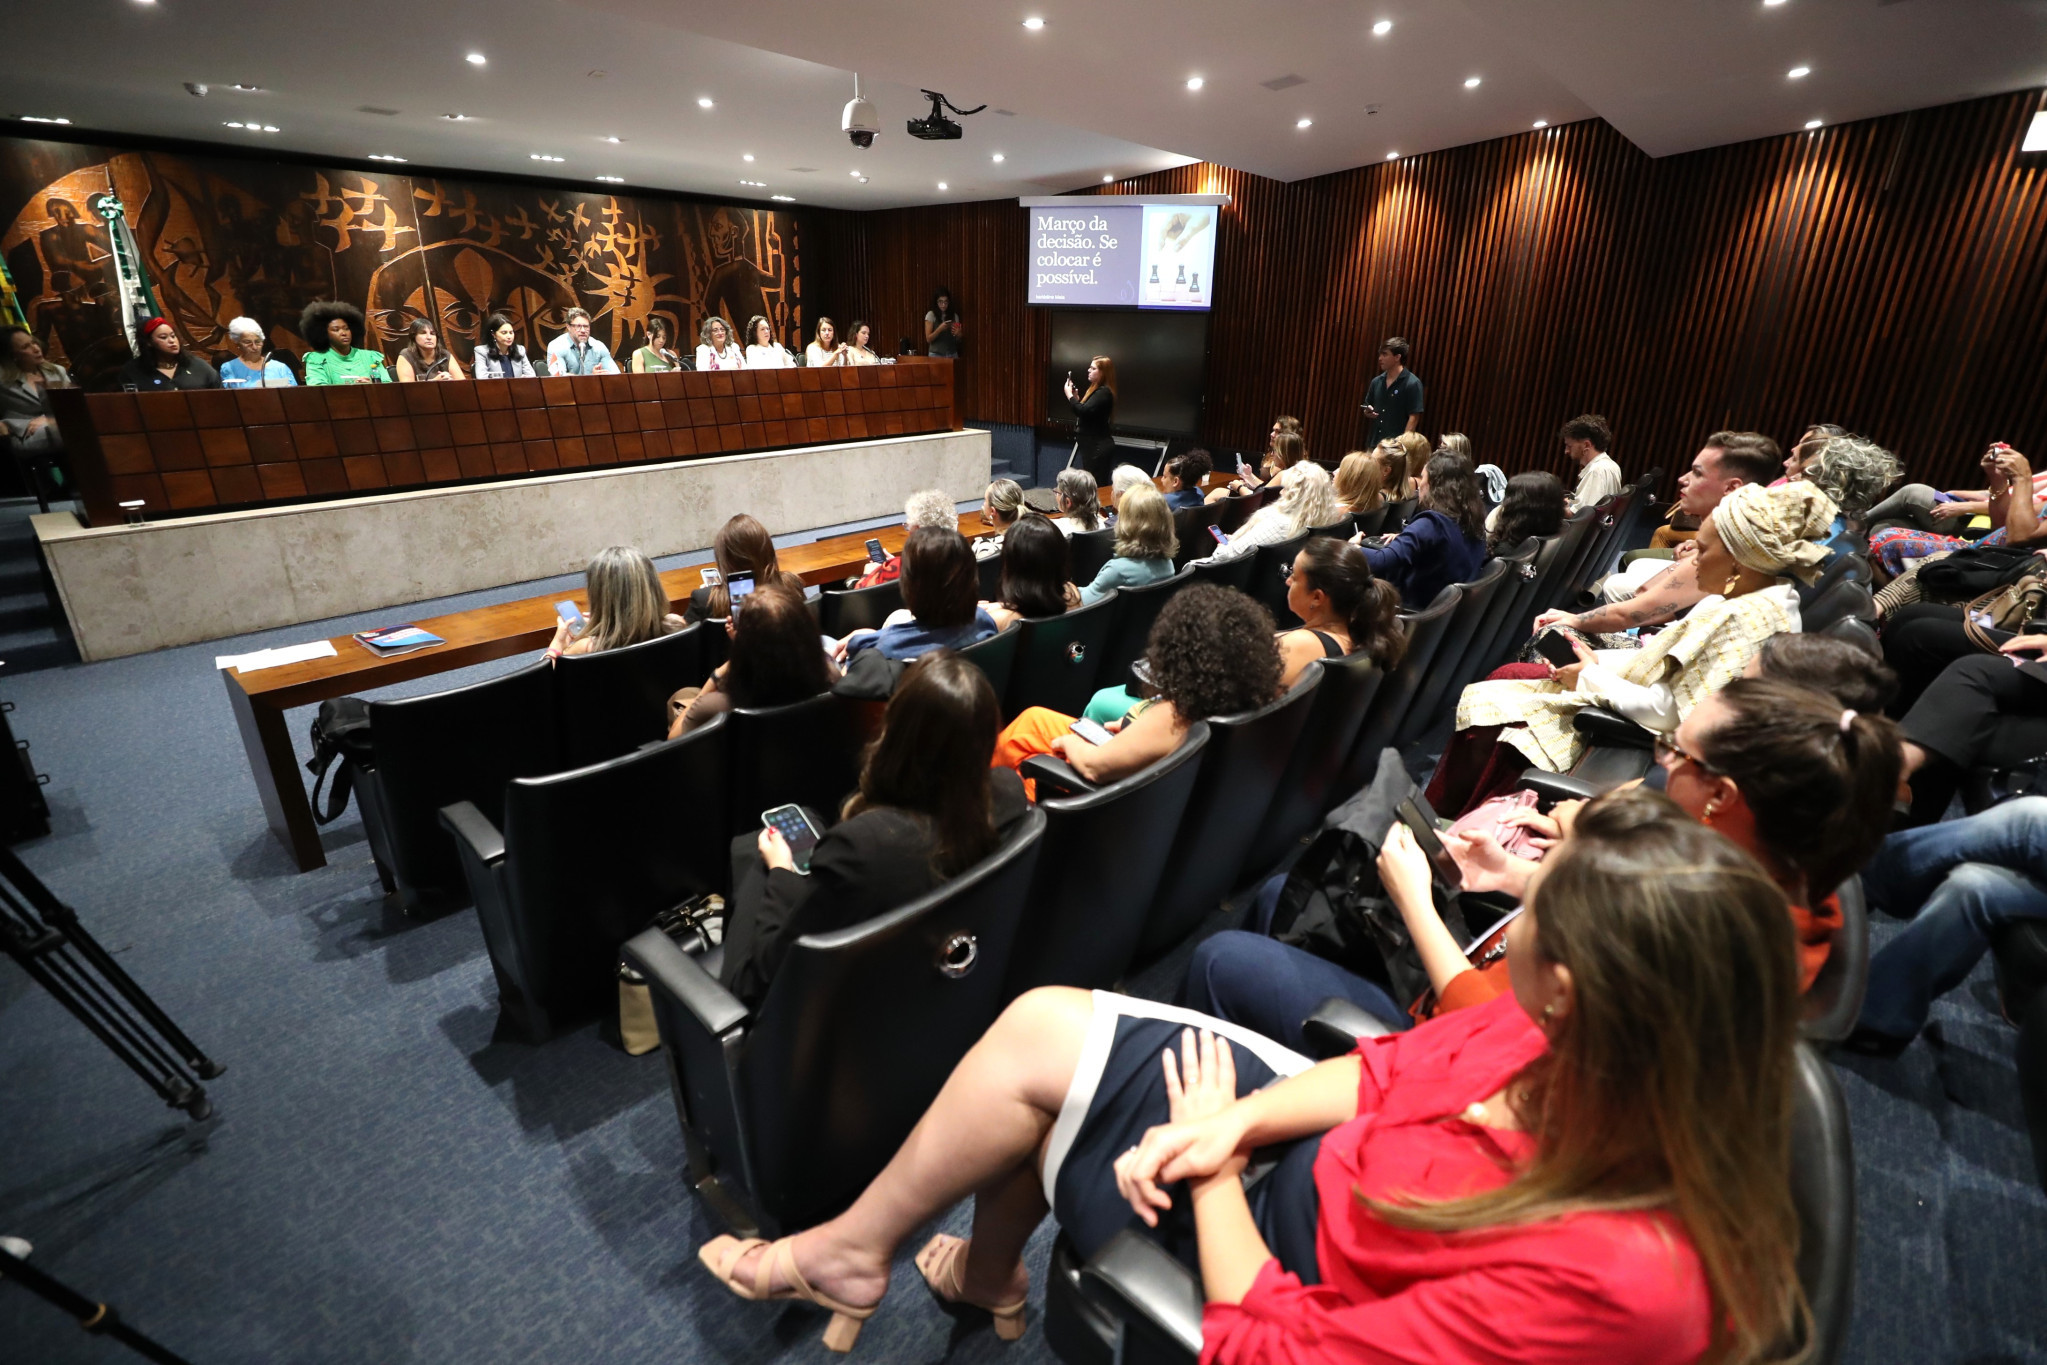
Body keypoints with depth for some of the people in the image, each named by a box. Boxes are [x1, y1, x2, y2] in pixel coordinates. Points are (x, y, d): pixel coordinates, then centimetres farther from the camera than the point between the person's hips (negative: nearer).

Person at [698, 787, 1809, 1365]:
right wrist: (1234, 1121, -16)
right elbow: (1402, 1066, -4)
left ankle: (849, 1251, 22)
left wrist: (1212, 1153, -14)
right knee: (1044, 1026, 0)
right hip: (1330, 1156, 6)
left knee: (1041, 1049, -7)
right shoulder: (1622, 1062, -17)